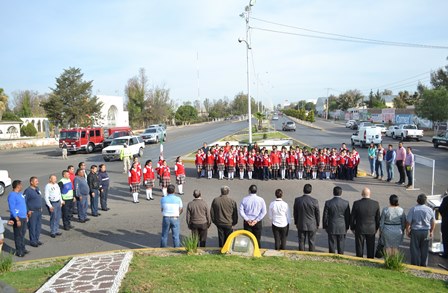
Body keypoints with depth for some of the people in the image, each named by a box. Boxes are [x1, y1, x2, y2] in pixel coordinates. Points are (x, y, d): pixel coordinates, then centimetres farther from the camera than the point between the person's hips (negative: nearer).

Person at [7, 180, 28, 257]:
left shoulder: (20, 194, 12)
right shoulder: (12, 195, -16)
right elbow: (12, 209, -20)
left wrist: (26, 215, 21)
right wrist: (17, 219, -22)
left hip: (23, 217, 9)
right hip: (17, 218, -9)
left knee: (23, 233, 16)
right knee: (18, 235, -1)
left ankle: (23, 249, 27)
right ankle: (19, 251, 7)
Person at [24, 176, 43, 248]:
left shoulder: (37, 189, 9)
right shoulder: (28, 191, -14)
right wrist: (28, 211, -16)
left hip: (39, 211, 7)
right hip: (32, 212, -7)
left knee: (38, 226, 13)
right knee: (32, 227, 1)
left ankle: (37, 239, 25)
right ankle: (32, 241, 12)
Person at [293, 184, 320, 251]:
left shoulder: (297, 200, -9)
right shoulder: (314, 201, -15)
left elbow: (295, 213, 1)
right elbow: (317, 214, -5)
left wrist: (296, 223, 14)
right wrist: (317, 224, 9)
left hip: (301, 225, 2)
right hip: (312, 225, -1)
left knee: (301, 242, 11)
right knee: (311, 242, 10)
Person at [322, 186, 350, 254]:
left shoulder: (328, 203, -9)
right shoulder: (346, 203, -6)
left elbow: (325, 216, -4)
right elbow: (348, 216, 1)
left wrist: (325, 226, 8)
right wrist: (347, 227, 12)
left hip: (331, 228, -1)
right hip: (342, 228, 1)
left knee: (332, 245, 6)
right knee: (341, 246, 10)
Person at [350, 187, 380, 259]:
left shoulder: (356, 203, -15)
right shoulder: (375, 204, -10)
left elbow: (352, 217, -8)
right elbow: (378, 218, 0)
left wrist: (352, 227, 6)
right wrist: (376, 228, 14)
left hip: (359, 229, -2)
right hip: (371, 229, 2)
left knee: (359, 247, 10)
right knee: (371, 248, 15)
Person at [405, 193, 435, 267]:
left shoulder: (413, 209, -12)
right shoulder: (430, 209, -3)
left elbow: (408, 222, -10)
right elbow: (433, 222, 6)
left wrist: (407, 231, 5)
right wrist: (431, 232, 20)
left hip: (415, 231, -3)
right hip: (426, 232, 3)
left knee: (415, 249, 7)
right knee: (424, 250, 15)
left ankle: (415, 265, 14)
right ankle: (424, 265, 24)